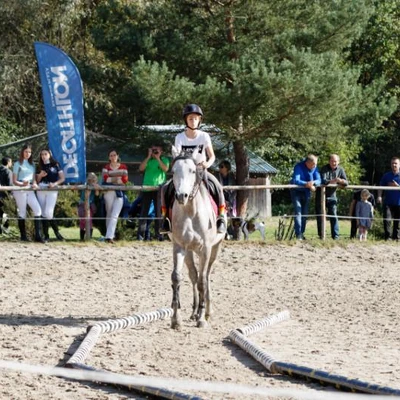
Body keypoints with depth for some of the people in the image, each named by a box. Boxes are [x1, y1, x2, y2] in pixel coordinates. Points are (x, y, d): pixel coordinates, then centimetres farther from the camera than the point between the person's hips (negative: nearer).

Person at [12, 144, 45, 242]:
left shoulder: (32, 164, 18)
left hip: (30, 190, 5)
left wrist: (35, 184, -3)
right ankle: (23, 236, 3)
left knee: (37, 210, -9)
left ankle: (38, 236, -13)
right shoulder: (18, 164, 2)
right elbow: (14, 181, -2)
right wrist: (22, 184, -21)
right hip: (20, 190, -5)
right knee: (22, 212, -3)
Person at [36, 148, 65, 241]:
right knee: (43, 214, 1)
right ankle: (46, 235, 5)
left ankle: (57, 232, 1)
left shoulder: (55, 165, 5)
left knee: (48, 213, -16)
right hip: (41, 190, 4)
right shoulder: (40, 167, 14)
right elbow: (37, 181, 17)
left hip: (52, 191, -4)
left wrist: (55, 184, -14)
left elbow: (62, 178, 2)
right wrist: (40, 175, -3)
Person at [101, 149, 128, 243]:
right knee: (109, 214, 6)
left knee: (115, 215, -13)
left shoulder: (123, 167, 11)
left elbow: (125, 180, -2)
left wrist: (111, 179, -5)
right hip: (108, 192, 1)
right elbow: (105, 179, -6)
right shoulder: (106, 167, 10)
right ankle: (111, 234, 15)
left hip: (119, 193, -1)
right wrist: (118, 179, -6)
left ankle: (109, 236, -21)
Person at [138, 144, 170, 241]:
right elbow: (141, 168, -2)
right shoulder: (148, 160, 14)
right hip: (147, 188, 2)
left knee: (158, 211, -1)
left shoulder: (164, 160, 8)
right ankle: (141, 233, -2)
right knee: (144, 211, -1)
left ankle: (158, 233, 3)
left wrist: (158, 158, -11)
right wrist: (149, 157, -5)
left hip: (158, 188, -2)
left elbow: (165, 169, -12)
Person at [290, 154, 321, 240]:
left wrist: (313, 183, -37)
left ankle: (302, 233, 20)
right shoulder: (299, 167, -26)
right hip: (296, 191, -5)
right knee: (298, 212, -15)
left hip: (306, 192, 5)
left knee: (305, 213, 9)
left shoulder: (314, 168, -10)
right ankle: (298, 234, -18)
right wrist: (306, 184, -50)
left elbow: (319, 180, -14)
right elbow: (296, 180, -36)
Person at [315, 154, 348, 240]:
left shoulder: (340, 170, -3)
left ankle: (335, 236, -5)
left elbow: (346, 183, -8)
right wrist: (333, 181, -45)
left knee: (334, 215, -6)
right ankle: (321, 235, 12)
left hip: (332, 195, 2)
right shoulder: (324, 169, -15)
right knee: (320, 215, 3)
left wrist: (341, 181, -31)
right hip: (321, 194, -2)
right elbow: (323, 181, -29)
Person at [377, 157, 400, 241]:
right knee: (387, 220, -14)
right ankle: (387, 237, -12)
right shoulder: (386, 176, 9)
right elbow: (381, 187, 7)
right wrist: (379, 196, -8)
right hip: (388, 202, 0)